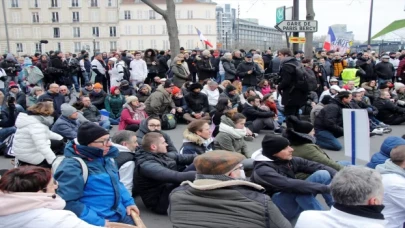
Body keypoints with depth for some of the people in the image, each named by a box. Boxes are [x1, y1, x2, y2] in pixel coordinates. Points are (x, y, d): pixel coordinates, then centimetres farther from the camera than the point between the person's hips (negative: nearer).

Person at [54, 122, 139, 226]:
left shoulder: (105, 157, 6)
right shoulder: (71, 167, -18)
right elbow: (69, 203, -22)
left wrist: (128, 202, 6)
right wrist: (98, 222, -23)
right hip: (98, 221, -7)